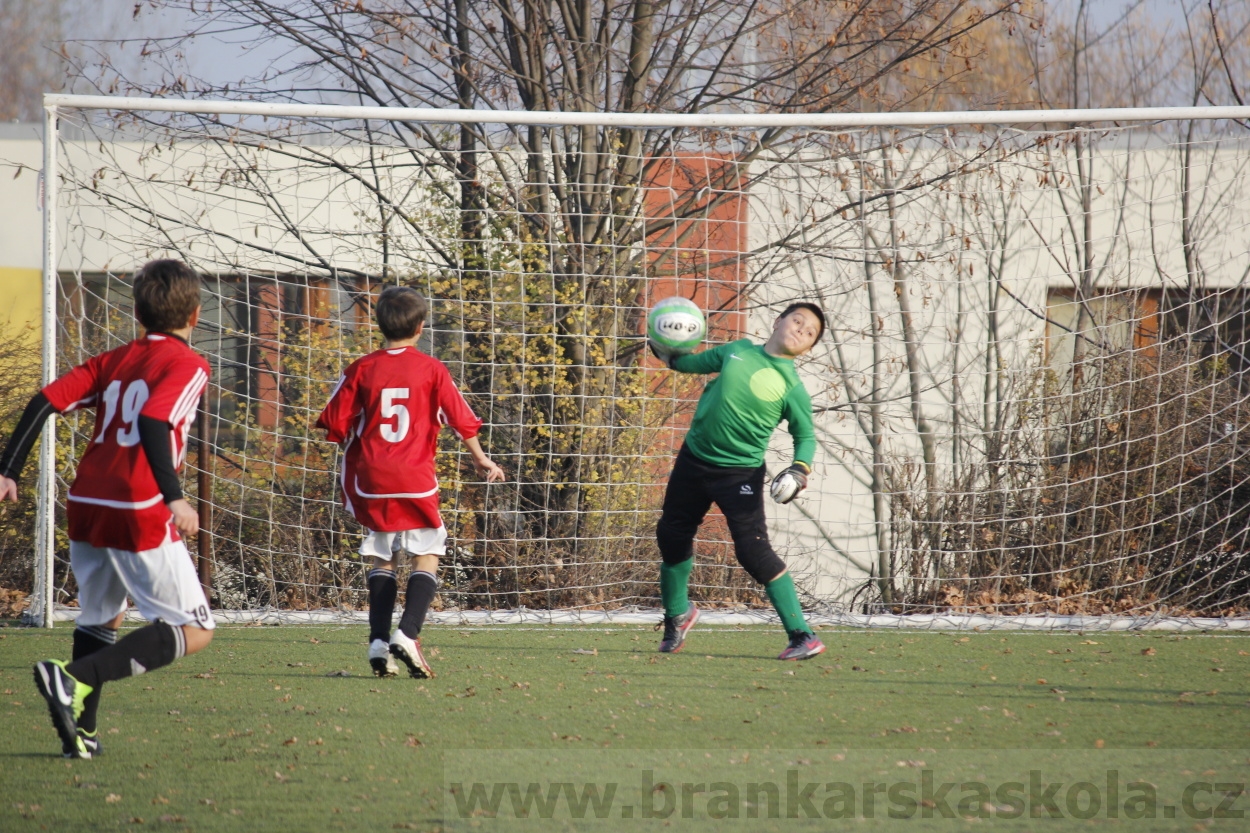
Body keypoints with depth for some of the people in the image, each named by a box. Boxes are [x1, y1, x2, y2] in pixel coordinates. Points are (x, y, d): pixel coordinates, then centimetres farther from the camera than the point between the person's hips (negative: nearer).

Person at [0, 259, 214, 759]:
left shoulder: (112, 362, 16)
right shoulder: (187, 365, -2)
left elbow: (45, 401, 6)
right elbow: (154, 423, -19)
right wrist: (174, 498, -28)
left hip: (86, 508, 7)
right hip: (141, 515, -7)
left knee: (100, 619, 27)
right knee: (194, 632, -2)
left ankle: (80, 731, 21)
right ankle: (76, 679, -18)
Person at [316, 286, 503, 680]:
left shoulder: (361, 370, 1)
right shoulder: (431, 369, -2)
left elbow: (337, 424, 2)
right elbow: (459, 418, 1)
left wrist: (354, 461, 20)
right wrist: (481, 459, 17)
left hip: (372, 481, 2)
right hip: (416, 481, -2)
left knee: (382, 559, 13)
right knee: (426, 558, 5)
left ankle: (379, 640, 3)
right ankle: (407, 633, -14)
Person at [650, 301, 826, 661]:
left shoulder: (791, 386, -10)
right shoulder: (738, 350, 2)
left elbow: (806, 436, -1)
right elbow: (698, 363, 20)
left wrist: (800, 470, -20)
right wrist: (669, 355, 2)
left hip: (740, 473, -5)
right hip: (694, 458, 5)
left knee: (753, 550, -15)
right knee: (671, 535, 14)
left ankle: (802, 637, -10)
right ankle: (677, 613, 41)